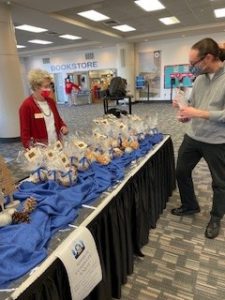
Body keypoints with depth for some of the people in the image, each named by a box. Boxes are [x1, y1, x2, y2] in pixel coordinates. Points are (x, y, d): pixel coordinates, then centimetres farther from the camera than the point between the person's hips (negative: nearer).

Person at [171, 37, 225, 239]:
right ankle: (190, 205, 40)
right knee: (182, 171, 17)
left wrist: (199, 113, -26)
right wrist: (184, 110, -7)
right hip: (192, 137, 7)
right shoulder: (200, 79, 4)